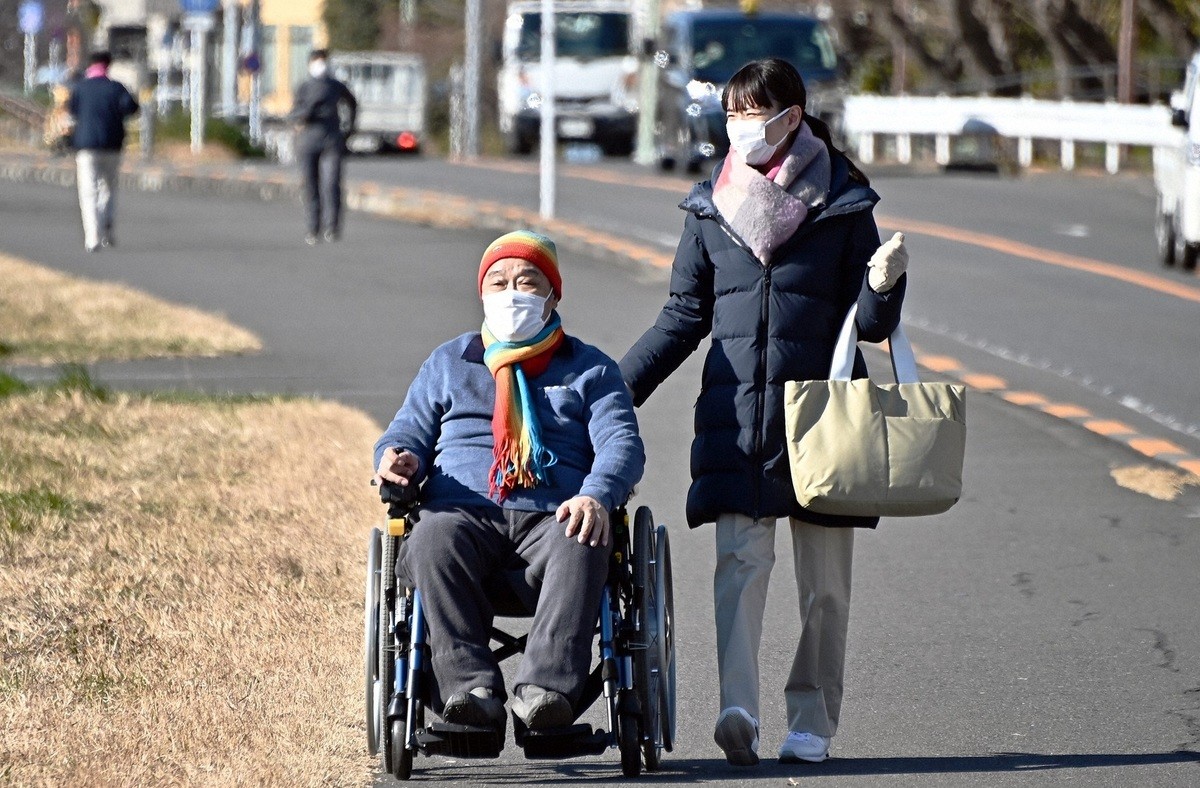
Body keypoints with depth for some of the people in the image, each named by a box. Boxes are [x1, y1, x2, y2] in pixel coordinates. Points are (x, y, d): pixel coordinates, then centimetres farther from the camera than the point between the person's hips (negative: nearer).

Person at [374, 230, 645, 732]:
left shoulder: (590, 370, 21)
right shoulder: (447, 364, 27)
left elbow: (622, 444, 6)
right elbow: (410, 431, 22)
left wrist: (597, 496, -17)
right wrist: (397, 458, -6)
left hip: (552, 521, -1)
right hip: (465, 514, 1)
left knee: (579, 548, -38)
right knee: (434, 539, -37)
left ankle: (546, 687, -51)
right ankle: (469, 687, -46)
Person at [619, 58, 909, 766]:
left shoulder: (843, 203, 3)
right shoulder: (712, 209, 8)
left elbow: (871, 325, 4)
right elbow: (684, 319, 14)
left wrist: (886, 284, -18)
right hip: (737, 416, 1)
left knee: (826, 582, 4)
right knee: (741, 561, -14)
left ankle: (812, 721, 12)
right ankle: (739, 708, -26)